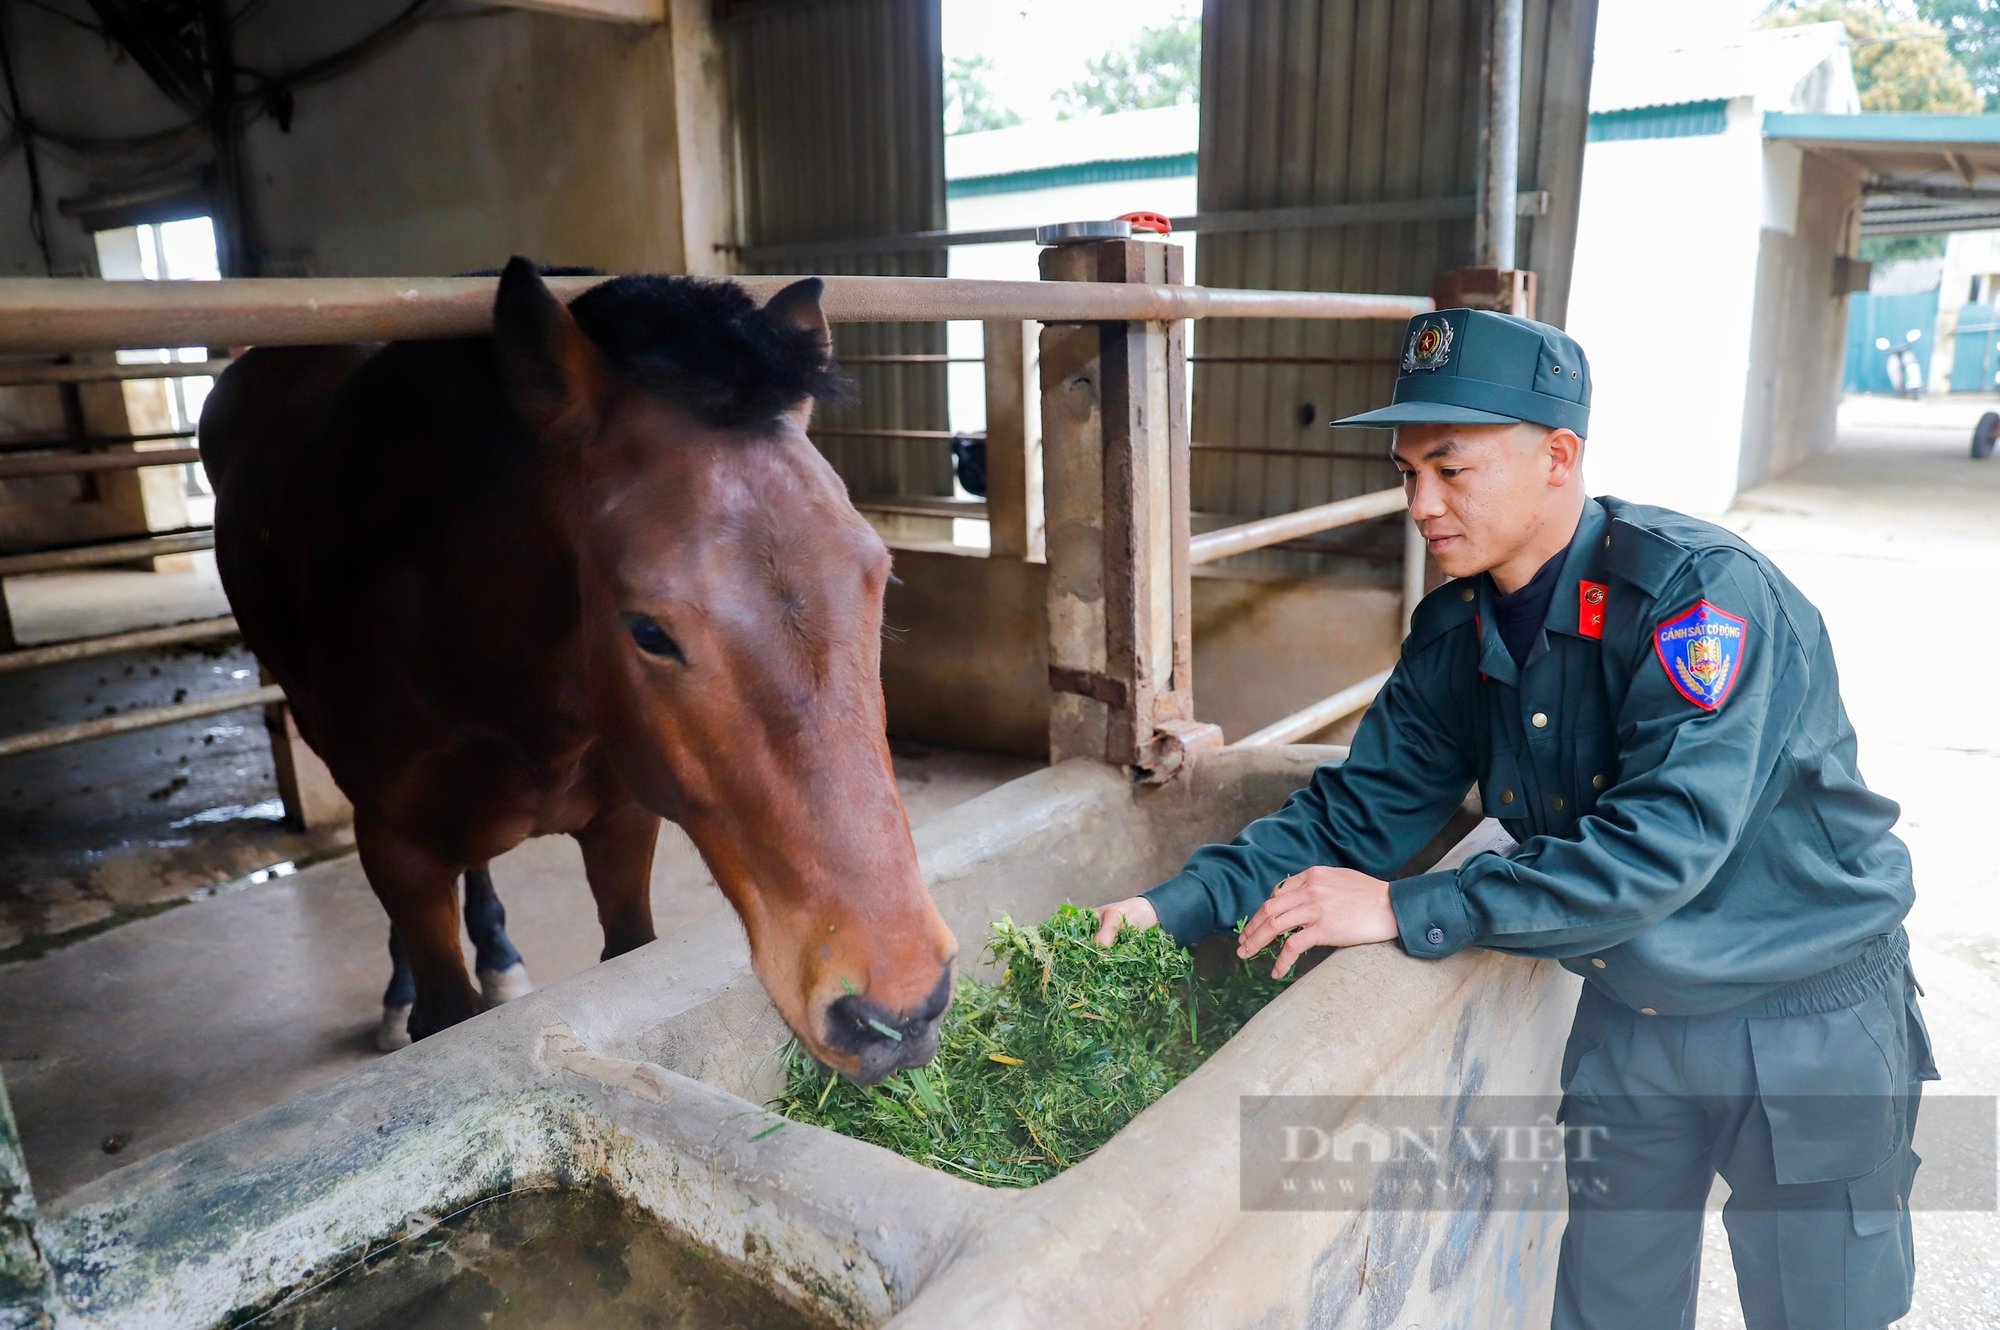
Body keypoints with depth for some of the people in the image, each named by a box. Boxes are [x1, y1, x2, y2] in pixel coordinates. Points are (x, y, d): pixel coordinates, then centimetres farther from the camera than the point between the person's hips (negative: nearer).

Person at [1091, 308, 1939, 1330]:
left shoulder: (1699, 594, -27)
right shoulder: (1455, 631, -7)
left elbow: (1664, 842, -36)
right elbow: (1356, 808, -7)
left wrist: (1407, 911, -38)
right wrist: (1182, 905, -19)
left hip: (1805, 1023, -5)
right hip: (1630, 1009, 5)